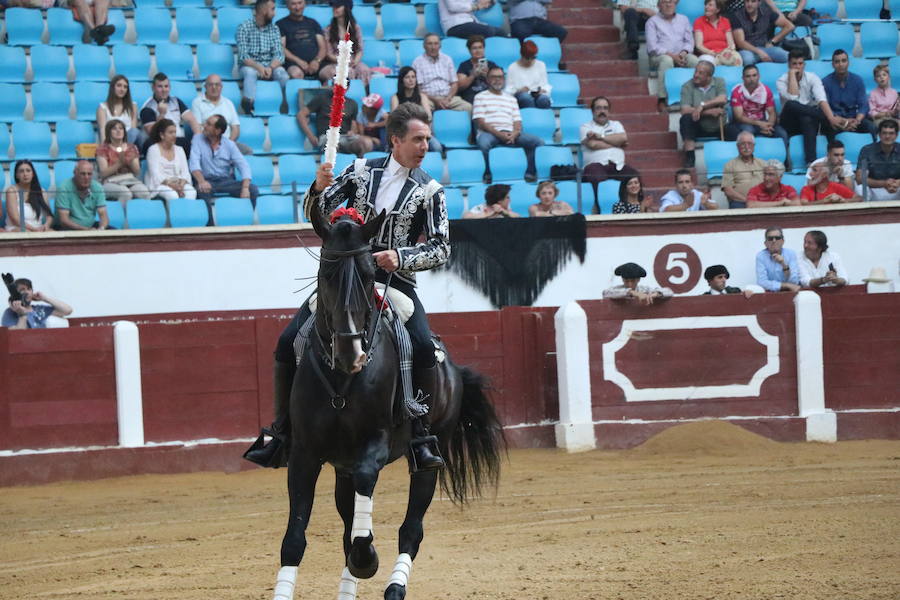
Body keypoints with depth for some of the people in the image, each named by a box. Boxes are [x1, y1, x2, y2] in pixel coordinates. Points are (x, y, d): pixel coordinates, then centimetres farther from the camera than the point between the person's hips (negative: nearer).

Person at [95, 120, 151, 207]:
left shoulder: (132, 148, 18)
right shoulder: (103, 149, 7)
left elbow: (137, 173, 13)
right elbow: (103, 173, -4)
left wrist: (131, 162, -8)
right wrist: (119, 163, -16)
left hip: (131, 180, 3)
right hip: (111, 182, -3)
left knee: (145, 193, -31)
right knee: (126, 194, -38)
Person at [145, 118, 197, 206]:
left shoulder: (179, 150, 20)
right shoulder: (153, 150, 4)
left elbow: (185, 172, 10)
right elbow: (156, 174, -8)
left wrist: (181, 185, -13)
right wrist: (172, 185, -21)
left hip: (178, 183, 4)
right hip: (159, 184, -4)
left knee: (192, 192, -30)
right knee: (172, 195, -38)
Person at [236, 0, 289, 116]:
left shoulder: (274, 29, 11)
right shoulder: (244, 28, -2)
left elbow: (279, 54, 1)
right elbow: (243, 56, -11)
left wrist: (270, 68, -20)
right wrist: (259, 67, -28)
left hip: (269, 66, 3)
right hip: (249, 65, -3)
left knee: (281, 72, -29)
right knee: (250, 72, -37)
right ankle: (248, 107, -47)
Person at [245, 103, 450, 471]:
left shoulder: (429, 191, 0)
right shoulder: (362, 171, 5)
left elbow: (441, 248, -3)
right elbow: (317, 214, 7)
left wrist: (401, 257, -18)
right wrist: (319, 188, -14)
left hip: (395, 279, -2)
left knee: (424, 348, -26)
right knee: (288, 344, -9)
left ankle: (420, 440, -15)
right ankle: (281, 437, 2)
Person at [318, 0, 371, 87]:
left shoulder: (356, 28, 12)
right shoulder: (328, 30, 7)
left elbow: (360, 50, 9)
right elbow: (329, 54, 2)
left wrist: (355, 61, -12)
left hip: (354, 61, 2)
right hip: (335, 63, -2)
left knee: (364, 70, -33)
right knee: (348, 72, -37)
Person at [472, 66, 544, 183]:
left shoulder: (511, 99, 27)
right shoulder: (481, 97, 13)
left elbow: (517, 122, 17)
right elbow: (480, 122, -1)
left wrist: (514, 134, -9)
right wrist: (499, 134, -15)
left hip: (510, 133, 4)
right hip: (489, 133, -4)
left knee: (538, 142, -18)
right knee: (483, 142, -42)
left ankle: (530, 173, -16)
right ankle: (487, 173, -27)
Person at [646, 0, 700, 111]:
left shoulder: (683, 19, 21)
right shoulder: (652, 22, 7)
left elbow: (689, 41, 13)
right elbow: (652, 47, -5)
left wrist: (684, 52, -10)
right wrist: (671, 55, -16)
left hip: (681, 55, 3)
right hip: (659, 56, -3)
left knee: (694, 60, -29)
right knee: (667, 60, -38)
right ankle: (662, 100, -42)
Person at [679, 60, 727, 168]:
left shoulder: (719, 82, 3)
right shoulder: (687, 86, -2)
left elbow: (723, 100, -16)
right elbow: (685, 110, -15)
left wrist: (702, 105, -23)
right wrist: (709, 112, -19)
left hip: (720, 127, 0)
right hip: (699, 129, 0)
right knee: (686, 118, -31)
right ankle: (689, 156, -25)